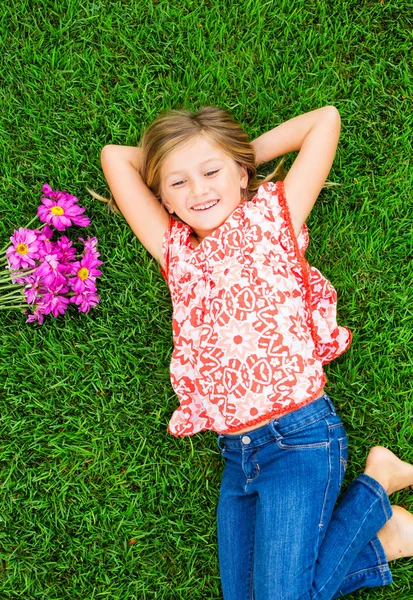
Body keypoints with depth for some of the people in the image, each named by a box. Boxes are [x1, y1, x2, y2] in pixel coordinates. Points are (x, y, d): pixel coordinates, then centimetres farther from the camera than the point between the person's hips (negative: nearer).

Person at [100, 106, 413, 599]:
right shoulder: (175, 252, 11)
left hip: (299, 437, -5)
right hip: (236, 453, 6)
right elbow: (115, 156, 13)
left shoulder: (272, 217, 3)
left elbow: (326, 119, 3)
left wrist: (246, 155, 9)